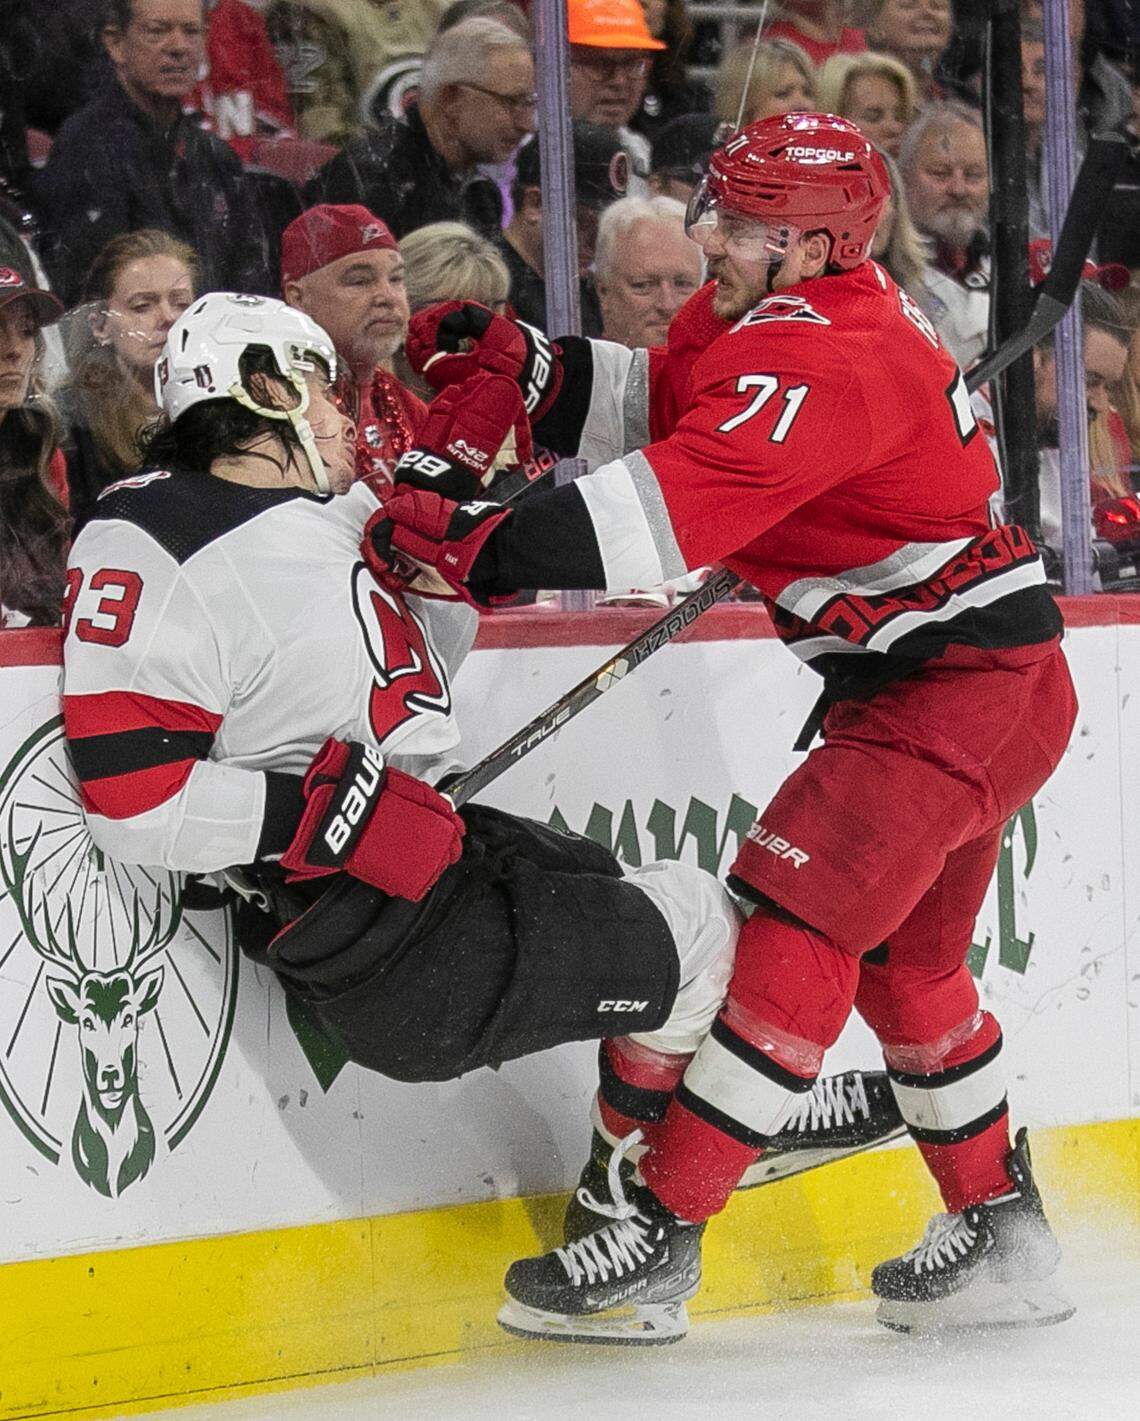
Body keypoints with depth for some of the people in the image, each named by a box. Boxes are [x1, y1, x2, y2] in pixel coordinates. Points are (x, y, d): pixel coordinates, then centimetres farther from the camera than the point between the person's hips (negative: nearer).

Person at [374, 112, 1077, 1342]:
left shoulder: (819, 360, -25)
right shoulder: (759, 312, 6)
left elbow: (660, 520, -33)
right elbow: (656, 410, 14)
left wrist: (463, 543, -33)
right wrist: (514, 363, -1)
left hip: (962, 685, -11)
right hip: (929, 683, 11)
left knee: (798, 919, -16)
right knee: (900, 956, 21)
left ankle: (657, 1234, -15)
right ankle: (1001, 1237, 32)